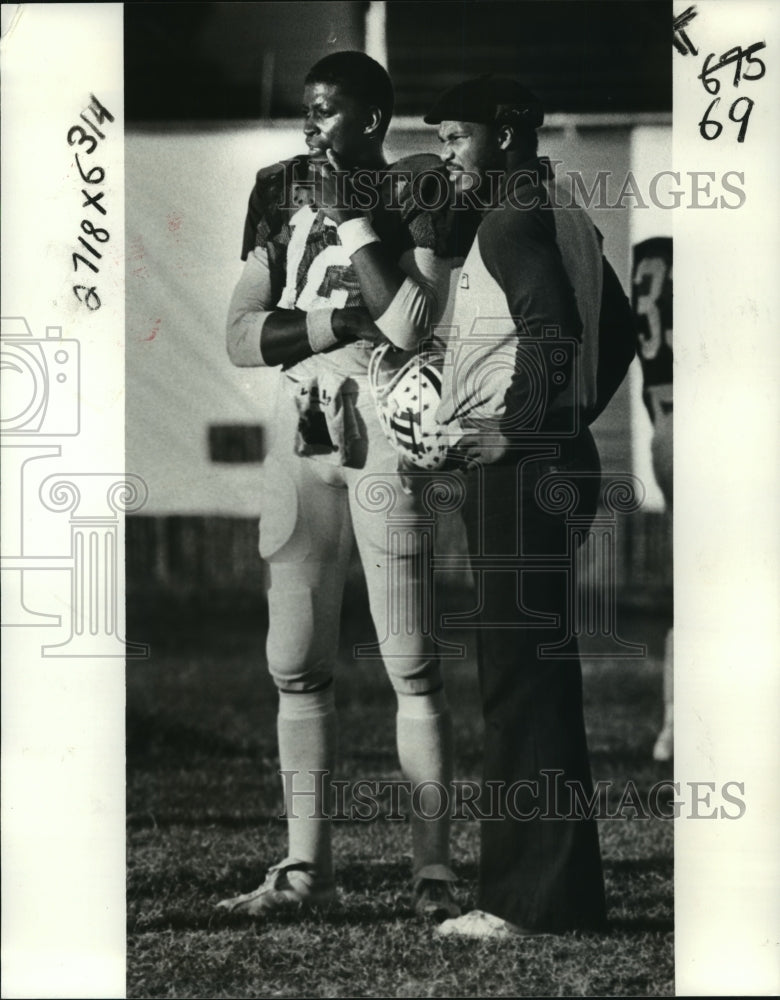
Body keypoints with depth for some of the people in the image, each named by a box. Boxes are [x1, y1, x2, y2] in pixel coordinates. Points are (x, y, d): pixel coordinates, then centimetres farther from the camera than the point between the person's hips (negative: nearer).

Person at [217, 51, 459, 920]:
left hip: (385, 425, -5)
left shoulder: (417, 197, 0)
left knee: (410, 661, -5)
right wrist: (350, 321, -7)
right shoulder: (283, 196, 13)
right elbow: (241, 338, 4)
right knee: (295, 662, 5)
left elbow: (409, 320, -17)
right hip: (299, 431, 5)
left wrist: (348, 218, -9)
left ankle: (432, 867, -2)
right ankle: (304, 865, 11)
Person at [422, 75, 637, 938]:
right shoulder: (567, 217, 17)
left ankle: (533, 898, -9)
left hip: (517, 468, -10)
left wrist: (514, 428, -17)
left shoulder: (512, 221, -11)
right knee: (544, 669, 13)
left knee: (519, 674, -9)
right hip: (560, 458, 10)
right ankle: (565, 888, 17)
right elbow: (619, 332, 22)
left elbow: (553, 329, -24)